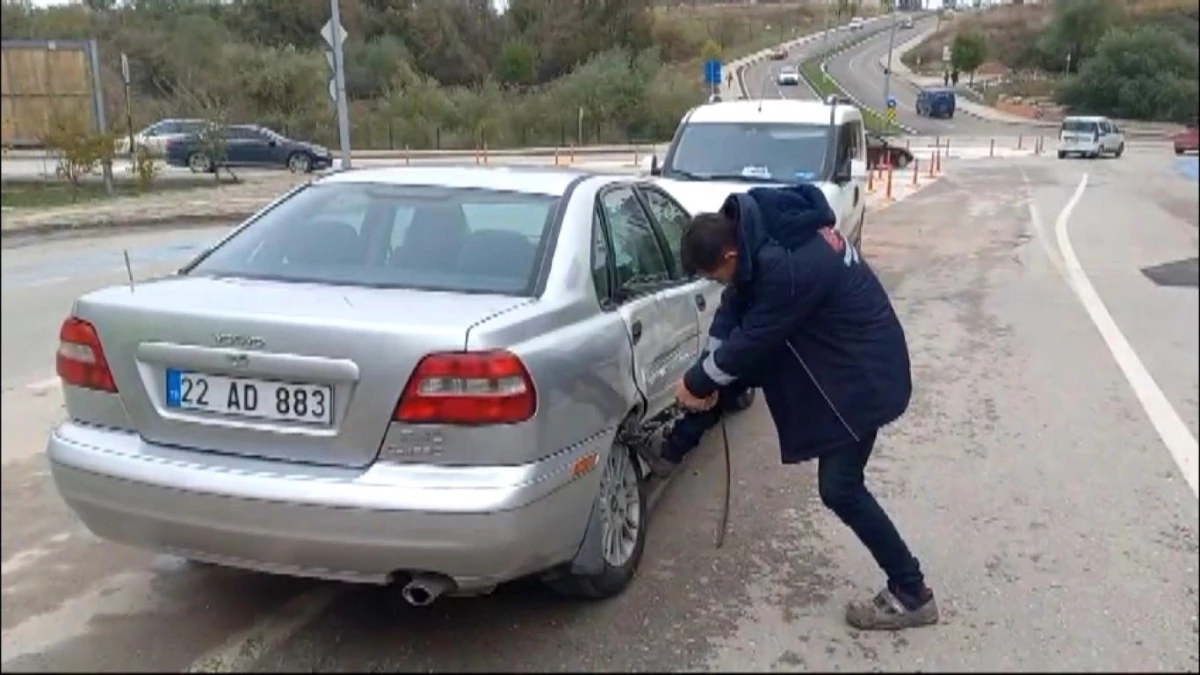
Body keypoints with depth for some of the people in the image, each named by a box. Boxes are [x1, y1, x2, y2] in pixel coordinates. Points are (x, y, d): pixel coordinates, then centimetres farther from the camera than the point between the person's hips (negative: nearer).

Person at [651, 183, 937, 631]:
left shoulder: (788, 268, -35)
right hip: (825, 350, 9)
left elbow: (752, 341, -23)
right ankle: (674, 445, 28)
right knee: (731, 367, 9)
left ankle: (911, 595, 13)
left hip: (861, 371, -9)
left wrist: (697, 382, -8)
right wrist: (708, 375, -5)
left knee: (840, 489, -3)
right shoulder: (762, 228, -7)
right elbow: (736, 306, 2)